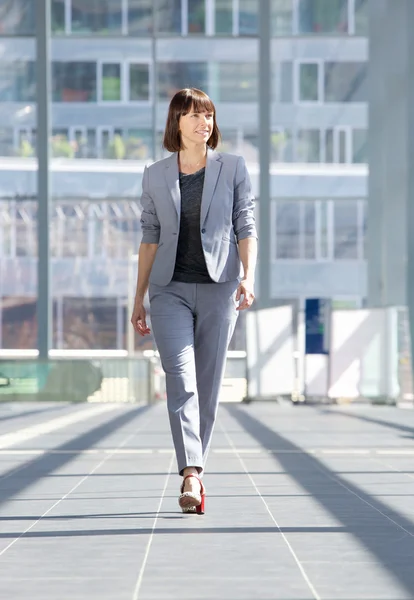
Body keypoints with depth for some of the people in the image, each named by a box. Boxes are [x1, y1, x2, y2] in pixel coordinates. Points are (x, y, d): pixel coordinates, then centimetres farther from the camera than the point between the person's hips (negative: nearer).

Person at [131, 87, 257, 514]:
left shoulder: (233, 168, 4)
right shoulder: (155, 176, 8)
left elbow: (246, 228, 1)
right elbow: (150, 238, 11)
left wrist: (248, 277, -15)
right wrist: (138, 299, 9)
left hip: (218, 287, 0)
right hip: (170, 290, 0)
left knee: (208, 384, 3)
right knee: (180, 379, -15)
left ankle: (193, 470, 17)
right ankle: (191, 477, -22)